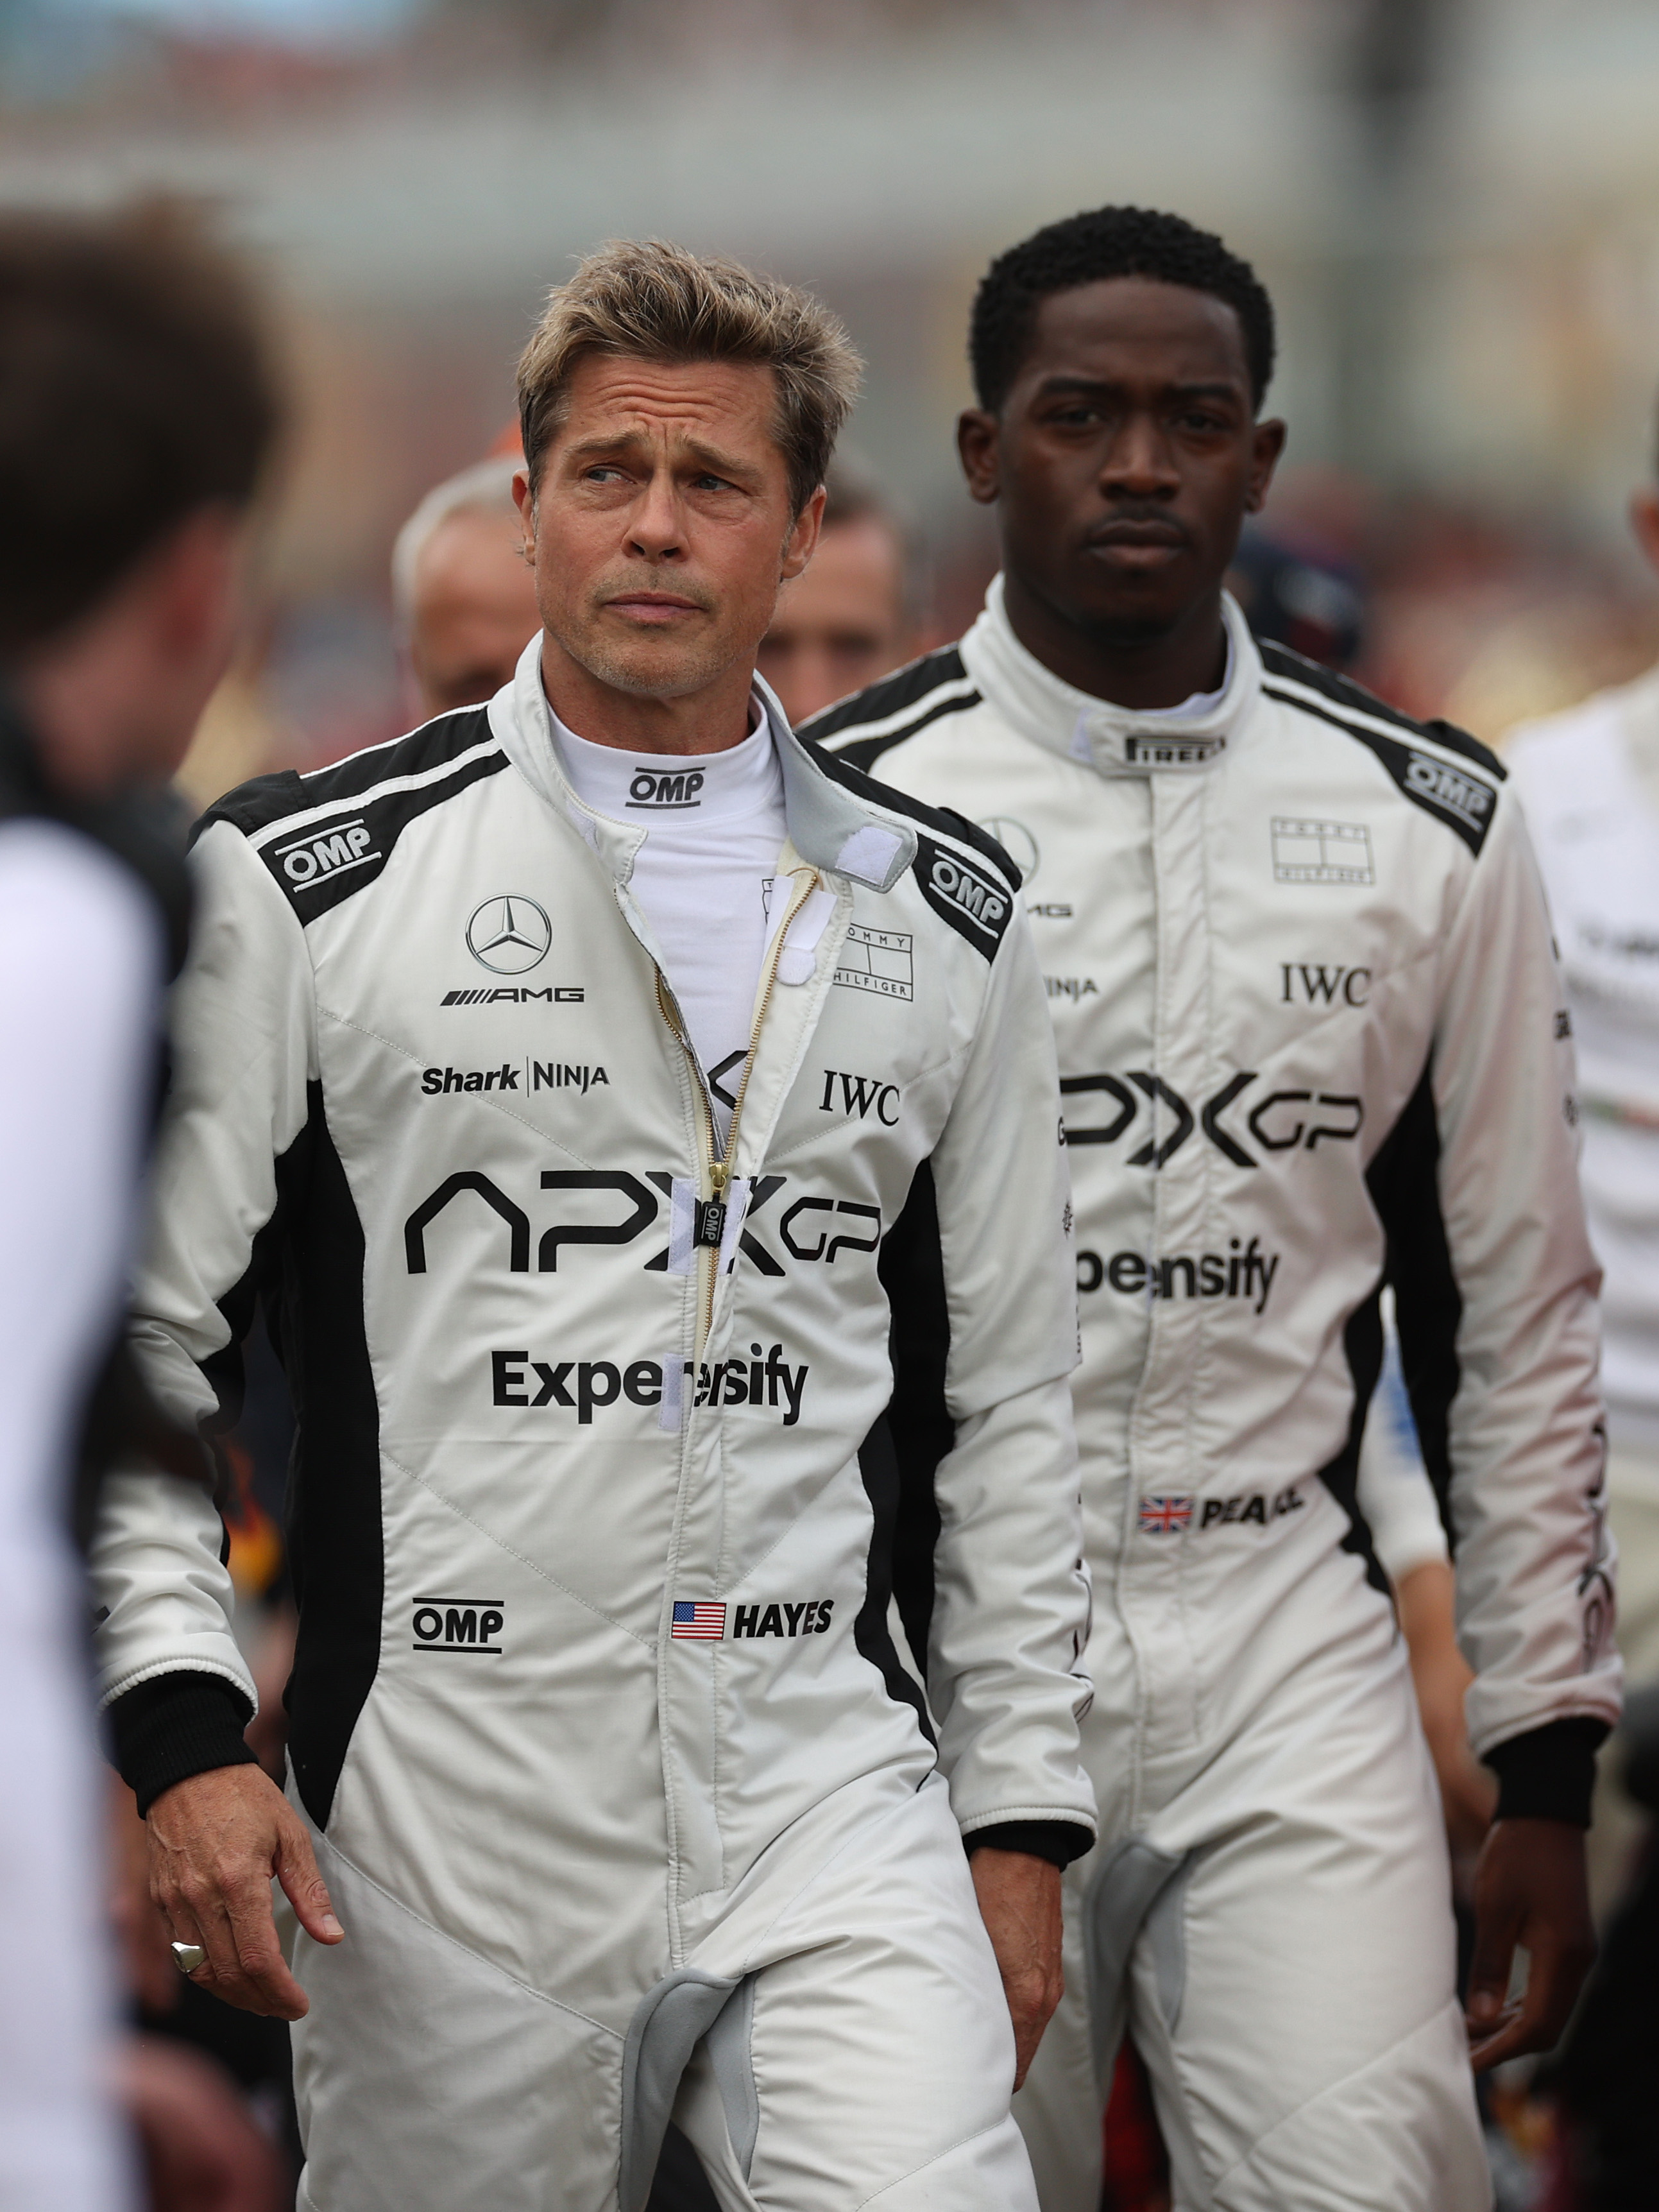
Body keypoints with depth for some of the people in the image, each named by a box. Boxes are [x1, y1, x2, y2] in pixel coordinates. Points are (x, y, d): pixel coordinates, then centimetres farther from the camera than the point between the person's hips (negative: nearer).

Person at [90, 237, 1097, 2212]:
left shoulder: (940, 917, 9)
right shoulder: (310, 881, 0)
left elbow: (1010, 1395, 14)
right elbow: (126, 1335, 1)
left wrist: (1019, 1815, 11)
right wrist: (182, 1726, -10)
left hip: (831, 1799, 2)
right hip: (442, 1832, -1)